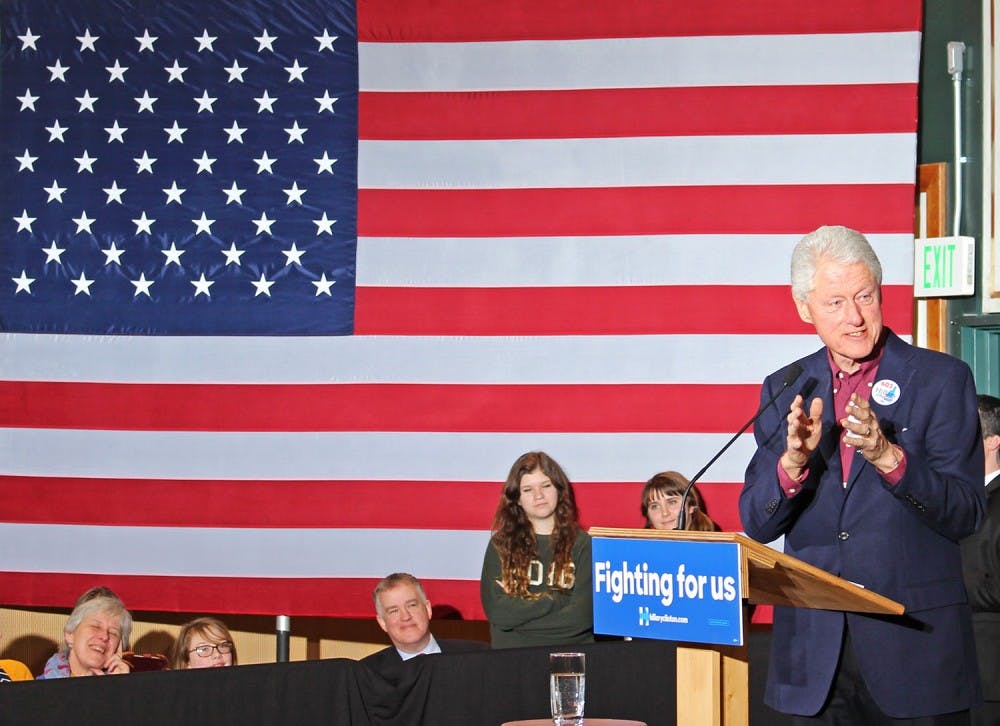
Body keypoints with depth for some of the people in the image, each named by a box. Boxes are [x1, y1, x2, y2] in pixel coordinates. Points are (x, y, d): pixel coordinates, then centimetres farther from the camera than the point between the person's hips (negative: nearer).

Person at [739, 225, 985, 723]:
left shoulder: (941, 379, -1)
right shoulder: (785, 391, 9)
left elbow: (965, 514, -7)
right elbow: (756, 524, 4)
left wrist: (887, 456, -23)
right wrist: (793, 460, -16)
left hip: (915, 645, -3)